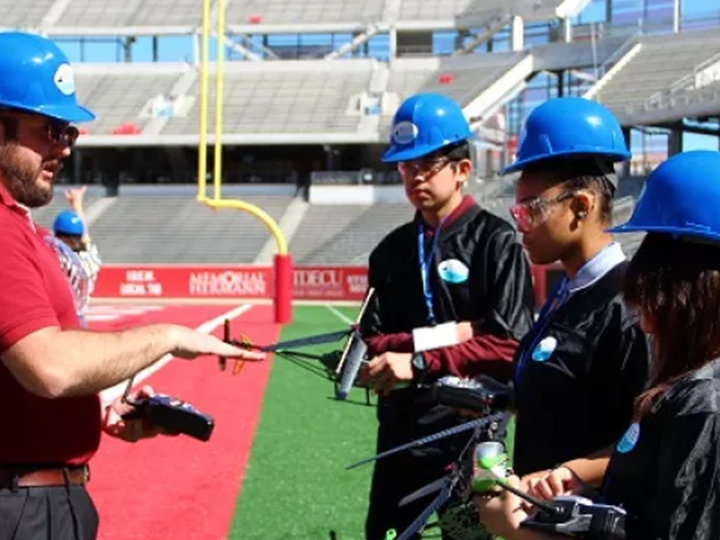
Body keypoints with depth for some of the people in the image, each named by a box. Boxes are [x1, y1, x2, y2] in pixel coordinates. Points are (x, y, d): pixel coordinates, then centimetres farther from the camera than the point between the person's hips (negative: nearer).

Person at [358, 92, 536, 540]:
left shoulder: (496, 241, -5)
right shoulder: (392, 250, 11)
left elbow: (509, 346, -14)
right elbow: (371, 344, 5)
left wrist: (418, 361, -19)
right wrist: (440, 336, -12)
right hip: (400, 433, 5)